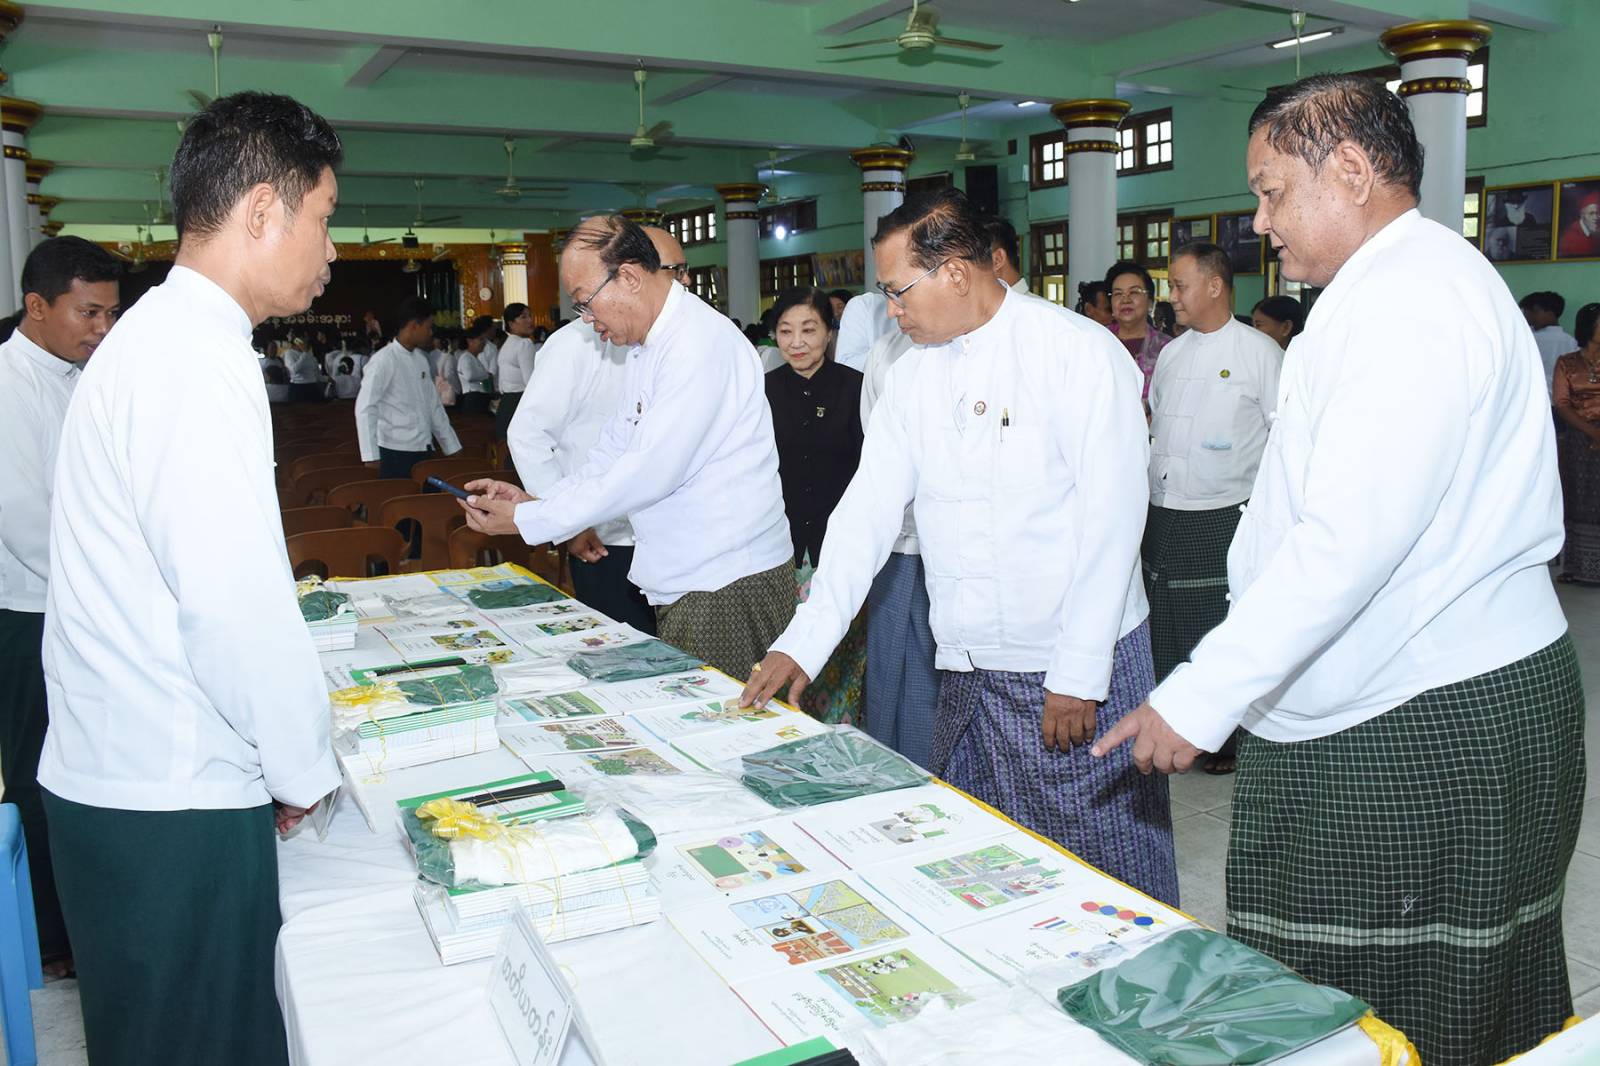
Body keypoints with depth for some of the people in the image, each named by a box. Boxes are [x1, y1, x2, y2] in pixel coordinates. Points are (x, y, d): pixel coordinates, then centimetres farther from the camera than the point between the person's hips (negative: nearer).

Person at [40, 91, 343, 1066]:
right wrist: (304, 770, -9)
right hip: (171, 804, -9)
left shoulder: (154, 334, 13)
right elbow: (240, 608, -25)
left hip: (116, 776, 9)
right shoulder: (198, 361, -19)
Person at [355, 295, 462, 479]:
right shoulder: (384, 360, -10)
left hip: (424, 450, 7)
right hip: (396, 452, -7)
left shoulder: (421, 359, 12)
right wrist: (371, 456, -22)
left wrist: (452, 448, 16)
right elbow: (365, 409, -15)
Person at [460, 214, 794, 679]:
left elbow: (651, 472, -23)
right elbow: (615, 453, 15)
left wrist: (526, 521, -17)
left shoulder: (699, 343, -19)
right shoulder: (646, 346, 14)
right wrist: (537, 501, 1)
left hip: (729, 584, -9)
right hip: (681, 582, 9)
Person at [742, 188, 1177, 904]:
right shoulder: (915, 370, 8)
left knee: (1101, 870, 5)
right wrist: (805, 641, -1)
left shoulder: (1080, 352, -10)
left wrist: (1078, 674, -15)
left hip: (1072, 664, -5)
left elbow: (1112, 516, -14)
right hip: (965, 666, 6)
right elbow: (870, 503, 6)